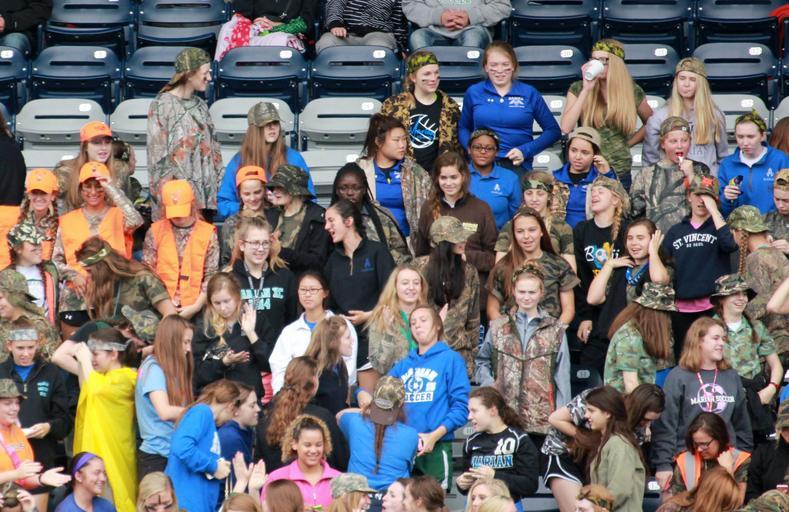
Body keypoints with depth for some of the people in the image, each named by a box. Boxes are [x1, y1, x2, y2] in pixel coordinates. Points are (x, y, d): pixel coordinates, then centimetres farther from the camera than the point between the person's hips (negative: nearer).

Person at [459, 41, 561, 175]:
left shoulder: (529, 93, 8)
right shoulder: (473, 93, 12)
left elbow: (553, 131, 11)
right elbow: (463, 128, 25)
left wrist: (526, 151, -3)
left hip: (517, 165, -1)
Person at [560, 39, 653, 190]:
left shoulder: (632, 91, 3)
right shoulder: (578, 89, 1)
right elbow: (565, 128, -13)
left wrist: (628, 143, 5)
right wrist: (586, 90, -13)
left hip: (620, 174, 1)